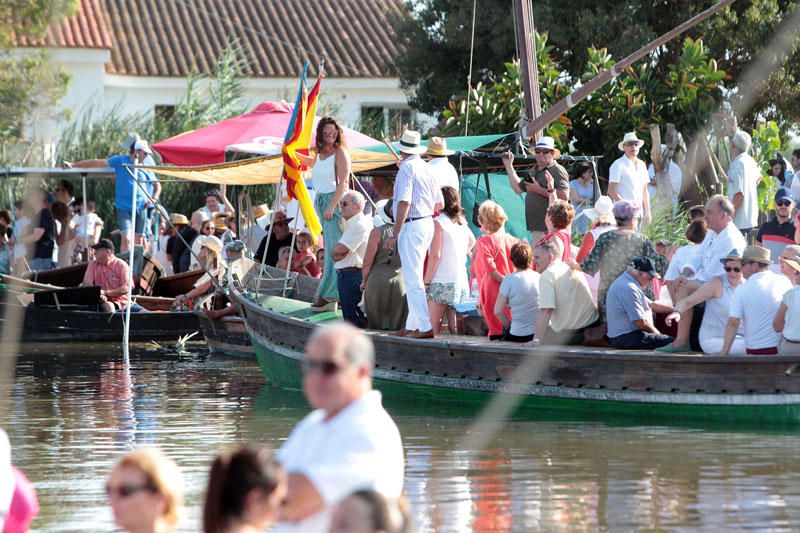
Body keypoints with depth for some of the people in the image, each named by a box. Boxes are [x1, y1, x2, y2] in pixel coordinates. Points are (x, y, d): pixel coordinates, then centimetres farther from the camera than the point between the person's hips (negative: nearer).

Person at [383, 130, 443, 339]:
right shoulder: (426, 168, 11)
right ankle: (413, 325, 21)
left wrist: (395, 234, -19)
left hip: (411, 226, -9)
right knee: (414, 276, 16)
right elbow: (439, 203, 15)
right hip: (427, 223, 9)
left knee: (413, 278, -8)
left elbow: (404, 202, -21)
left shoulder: (406, 168, -13)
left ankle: (425, 327, -12)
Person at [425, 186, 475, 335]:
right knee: (454, 328, 6)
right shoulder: (462, 222, 11)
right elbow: (472, 242, 32)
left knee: (434, 328, -5)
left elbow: (435, 255, -13)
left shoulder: (438, 222, -9)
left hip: (442, 282, -7)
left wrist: (426, 281, -8)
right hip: (461, 282, 7)